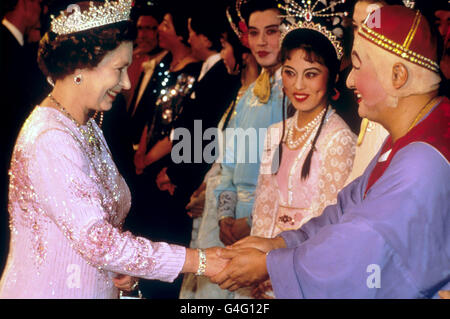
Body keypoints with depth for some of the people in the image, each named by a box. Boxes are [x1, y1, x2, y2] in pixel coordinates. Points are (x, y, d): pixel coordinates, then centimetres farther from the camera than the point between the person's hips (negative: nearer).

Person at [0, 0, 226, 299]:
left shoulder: (87, 127, 7)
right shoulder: (50, 140, -23)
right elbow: (96, 241, -28)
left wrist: (123, 266, -6)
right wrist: (200, 261, -25)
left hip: (95, 290, 8)